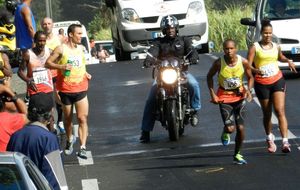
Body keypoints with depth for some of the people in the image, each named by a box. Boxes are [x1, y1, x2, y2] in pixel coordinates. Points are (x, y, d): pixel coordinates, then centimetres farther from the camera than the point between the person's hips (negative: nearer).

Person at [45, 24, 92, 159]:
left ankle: (83, 147, -14)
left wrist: (85, 74, 10)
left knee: (83, 118, -11)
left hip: (81, 89, 2)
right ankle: (70, 140, 39)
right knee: (68, 119, 13)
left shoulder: (81, 48, 9)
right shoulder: (61, 49, -7)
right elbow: (48, 63, -8)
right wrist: (61, 67, -22)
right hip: (65, 90, -2)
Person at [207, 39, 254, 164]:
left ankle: (237, 155, 20)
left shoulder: (243, 62, -13)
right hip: (224, 98, -2)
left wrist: (248, 90, -16)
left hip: (239, 96, 2)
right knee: (230, 128, -15)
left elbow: (250, 77, 3)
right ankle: (225, 133, 25)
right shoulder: (219, 63, -17)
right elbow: (209, 76, 0)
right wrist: (212, 94, -9)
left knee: (240, 128, -1)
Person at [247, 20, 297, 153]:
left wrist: (288, 61, 8)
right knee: (267, 114, 11)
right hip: (261, 84, -1)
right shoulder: (255, 47, -6)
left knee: (280, 111, -12)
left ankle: (285, 142, -20)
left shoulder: (276, 47, 7)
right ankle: (270, 139, 34)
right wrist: (256, 70, -33)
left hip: (277, 81, 1)